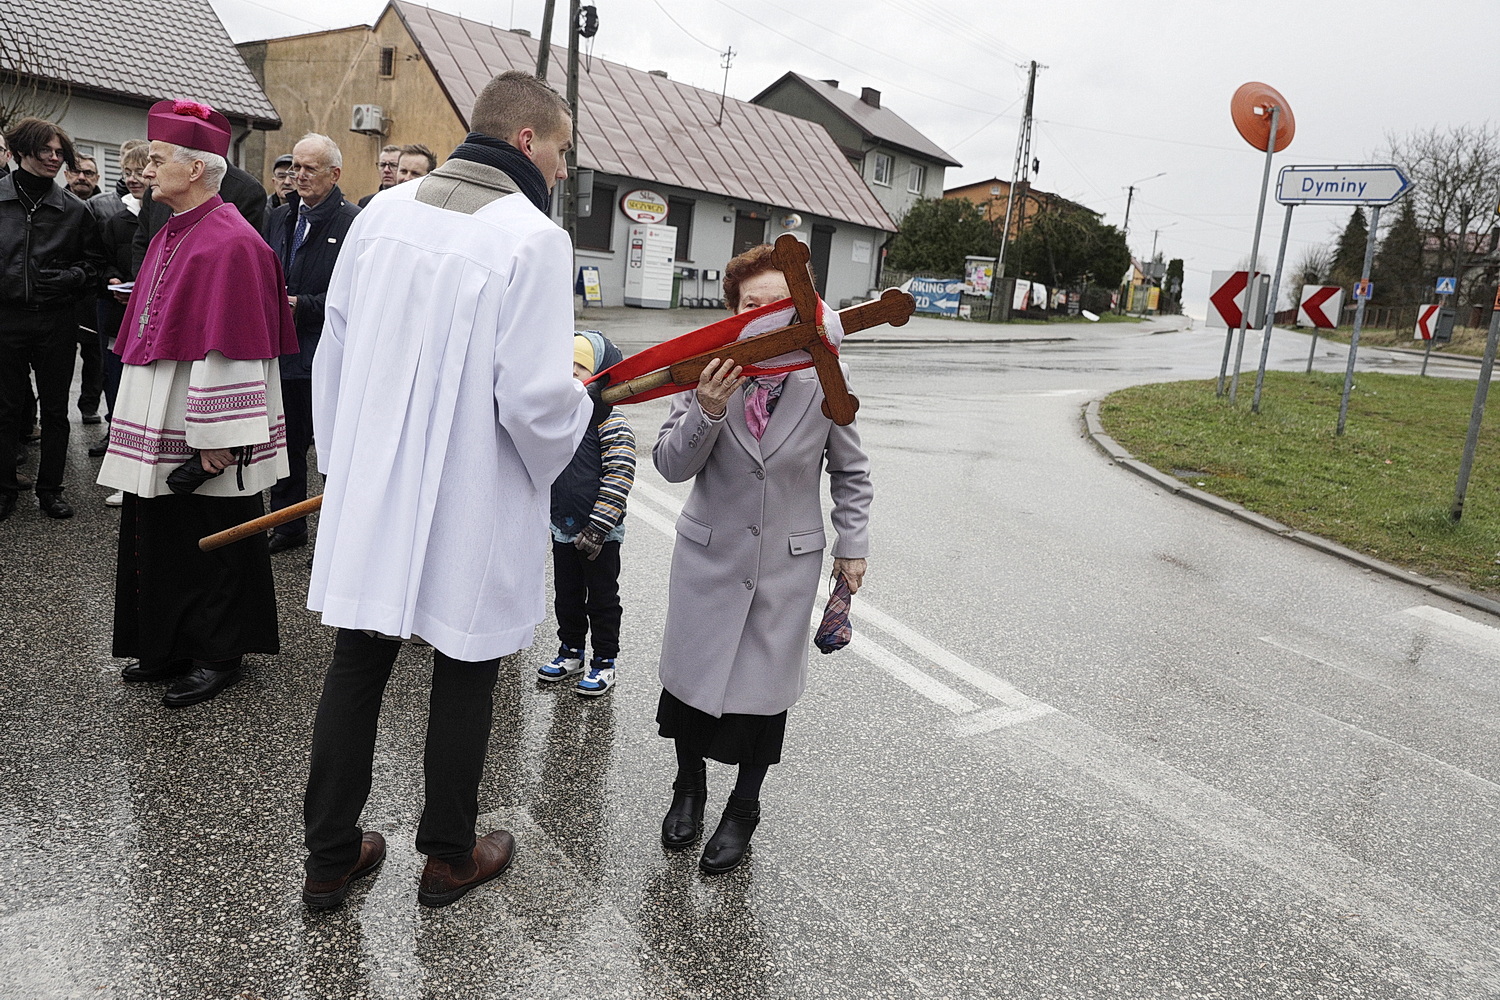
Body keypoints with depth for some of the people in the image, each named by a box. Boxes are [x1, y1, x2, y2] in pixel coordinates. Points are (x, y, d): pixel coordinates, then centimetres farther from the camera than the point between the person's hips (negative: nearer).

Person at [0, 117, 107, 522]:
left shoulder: (73, 209, 4)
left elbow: (94, 262, 11)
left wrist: (69, 279, -7)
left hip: (56, 321, 1)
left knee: (55, 409, 7)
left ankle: (51, 488, 19)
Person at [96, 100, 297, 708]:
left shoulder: (229, 244, -17)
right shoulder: (171, 234, 13)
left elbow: (229, 347, -21)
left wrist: (216, 438, -21)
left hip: (198, 434, -9)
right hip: (157, 429, 9)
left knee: (207, 542, 4)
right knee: (161, 538, 16)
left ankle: (217, 656, 19)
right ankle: (169, 647, 30)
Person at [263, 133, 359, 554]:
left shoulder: (352, 222, -10)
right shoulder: (279, 218, 14)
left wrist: (301, 305, -17)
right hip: (282, 350, 7)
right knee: (286, 442, 16)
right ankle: (288, 527, 30)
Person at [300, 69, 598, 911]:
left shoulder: (383, 212, 1)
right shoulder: (533, 238, -17)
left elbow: (333, 353, 6)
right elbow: (535, 400, -23)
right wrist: (587, 407, 0)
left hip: (371, 494, 5)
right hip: (475, 511, -4)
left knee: (358, 667, 17)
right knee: (466, 678, 14)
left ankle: (331, 859, 31)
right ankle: (449, 857, 31)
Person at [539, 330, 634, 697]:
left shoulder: (610, 421, -15)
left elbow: (620, 474, -20)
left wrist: (598, 527, -21)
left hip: (599, 533, -6)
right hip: (563, 529, 6)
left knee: (602, 598, 8)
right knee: (567, 595, 18)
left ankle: (604, 662, 20)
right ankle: (571, 651, 35)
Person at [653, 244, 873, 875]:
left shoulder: (824, 383, -8)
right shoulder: (708, 372, -10)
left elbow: (850, 472, 7)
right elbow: (671, 465, -12)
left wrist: (852, 545, 6)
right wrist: (707, 410, -29)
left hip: (786, 564, 0)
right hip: (708, 558, 1)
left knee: (764, 687, 6)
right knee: (691, 675, 12)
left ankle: (744, 808, 33)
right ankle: (689, 786, 42)